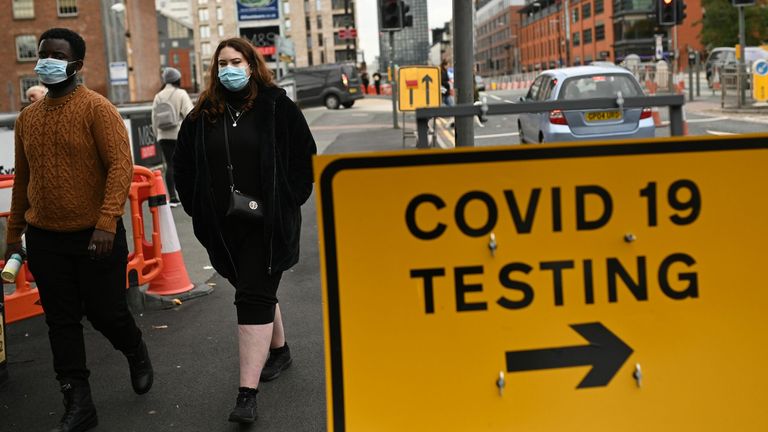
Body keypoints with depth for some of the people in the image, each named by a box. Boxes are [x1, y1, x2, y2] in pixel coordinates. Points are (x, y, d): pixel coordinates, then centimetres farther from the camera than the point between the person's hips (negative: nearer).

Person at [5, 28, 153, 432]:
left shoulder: (96, 108, -9)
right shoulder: (27, 117, 9)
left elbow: (120, 166, -17)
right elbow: (23, 179, 15)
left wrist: (107, 223, -26)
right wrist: (13, 234, 16)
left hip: (95, 236, -5)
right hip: (44, 239, 5)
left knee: (106, 312, 5)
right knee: (61, 321, 7)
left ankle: (137, 354, 38)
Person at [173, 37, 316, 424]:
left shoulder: (276, 106, -4)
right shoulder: (203, 114, 6)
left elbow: (305, 156, 0)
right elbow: (183, 165, 15)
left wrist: (288, 200, -5)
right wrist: (199, 207, 8)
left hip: (268, 222, -4)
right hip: (223, 226, 5)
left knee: (254, 297, -9)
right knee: (256, 290, 17)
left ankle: (247, 393, -9)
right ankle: (279, 350, 42)